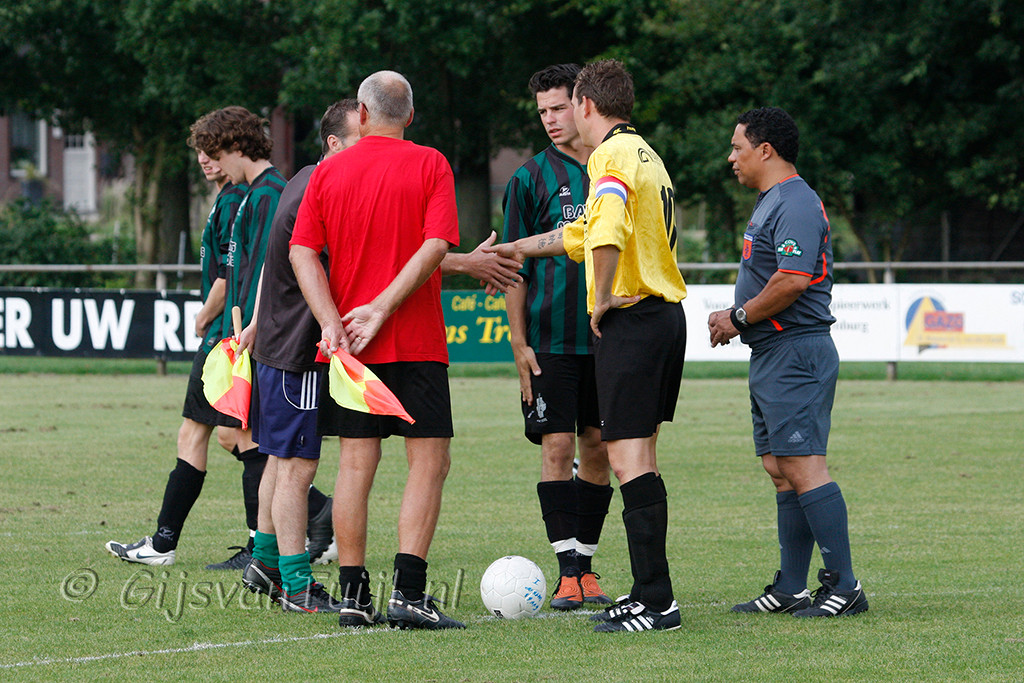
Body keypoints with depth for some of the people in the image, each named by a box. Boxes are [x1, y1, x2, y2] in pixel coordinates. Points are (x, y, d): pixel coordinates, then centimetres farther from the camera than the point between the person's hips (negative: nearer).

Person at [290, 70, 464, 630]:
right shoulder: (430, 166, -2)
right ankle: (407, 592, -11)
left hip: (348, 346, 3)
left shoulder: (328, 173, 6)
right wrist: (381, 310, -13)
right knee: (429, 461, 0)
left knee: (355, 463, 6)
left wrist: (333, 322, -9)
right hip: (416, 342, -3)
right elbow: (435, 246, -13)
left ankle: (353, 594, 5)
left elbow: (303, 252, -1)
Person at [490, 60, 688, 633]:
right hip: (666, 313, 10)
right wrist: (518, 249, 40)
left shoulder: (613, 156, -13)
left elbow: (608, 236, -32)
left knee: (629, 457, -10)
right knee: (640, 458, 14)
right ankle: (650, 592, 17)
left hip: (630, 321, -10)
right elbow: (585, 232, 31)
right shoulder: (646, 154, 18)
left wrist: (602, 300, -17)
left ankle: (656, 601, -14)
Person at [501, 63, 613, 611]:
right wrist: (518, 341, -5)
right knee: (557, 447, -7)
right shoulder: (531, 179, 1)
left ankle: (586, 565, 13)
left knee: (598, 448, 4)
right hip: (550, 338, -3)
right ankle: (568, 572, -6)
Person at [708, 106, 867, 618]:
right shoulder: (771, 202, 20)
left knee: (803, 469, -14)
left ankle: (844, 585, -14)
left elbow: (792, 280, -25)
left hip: (795, 354, -11)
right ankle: (791, 589, 13)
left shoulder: (796, 204, -14)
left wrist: (740, 317, -14)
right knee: (781, 472, 11)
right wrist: (735, 315, 10)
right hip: (771, 356, 11)